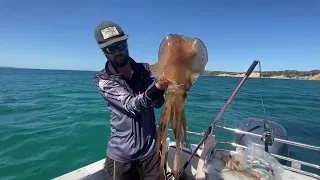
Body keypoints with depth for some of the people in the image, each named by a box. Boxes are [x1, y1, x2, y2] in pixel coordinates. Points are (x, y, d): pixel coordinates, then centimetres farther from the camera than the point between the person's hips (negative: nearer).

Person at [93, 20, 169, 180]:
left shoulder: (145, 69, -1)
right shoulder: (103, 79, -10)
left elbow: (157, 103, -11)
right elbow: (131, 105, -25)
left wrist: (162, 85, -32)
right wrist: (157, 88, -43)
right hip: (121, 155, -2)